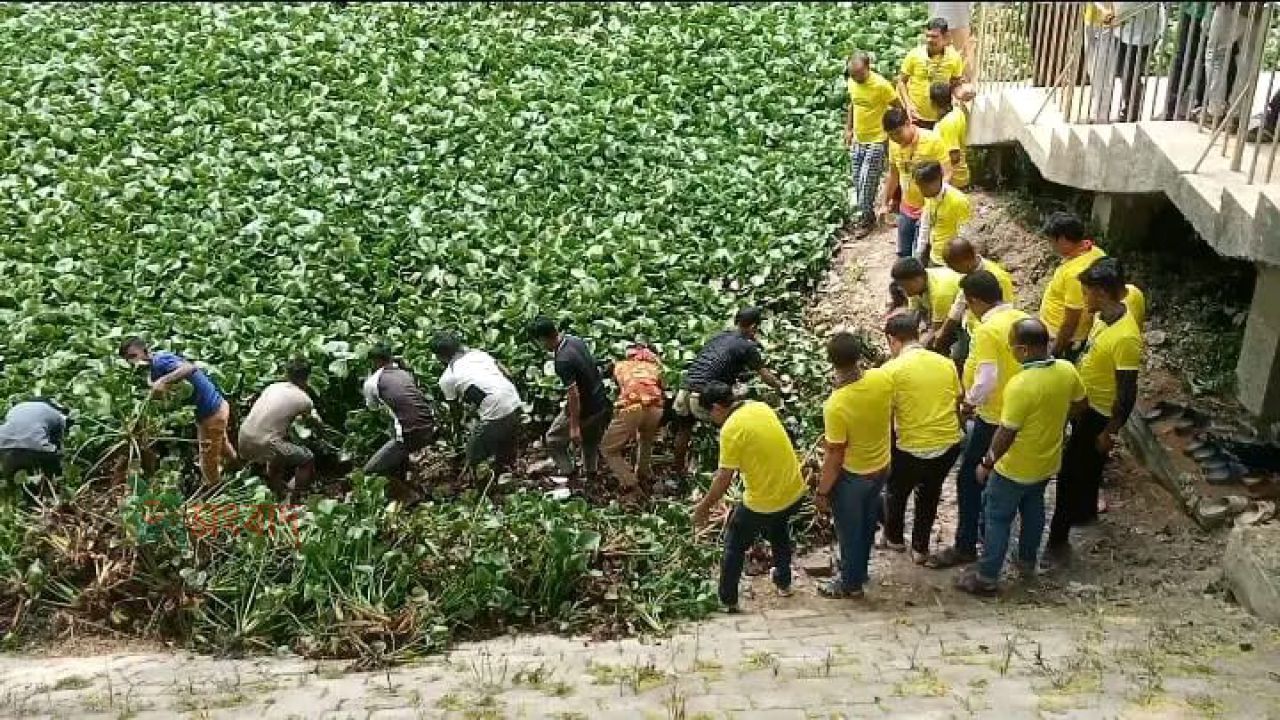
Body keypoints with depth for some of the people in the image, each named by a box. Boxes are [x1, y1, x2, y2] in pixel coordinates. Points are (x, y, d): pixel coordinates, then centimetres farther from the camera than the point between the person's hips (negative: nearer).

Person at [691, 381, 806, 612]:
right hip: (795, 492, 7)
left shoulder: (731, 429, -20)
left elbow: (724, 479, -16)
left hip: (763, 503, -7)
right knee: (779, 530, 36)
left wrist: (704, 506, -2)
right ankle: (783, 580, 51)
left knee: (734, 546, 17)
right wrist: (724, 469, 26)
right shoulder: (761, 407, 2)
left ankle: (728, 600, 28)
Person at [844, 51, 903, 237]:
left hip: (876, 141, -6)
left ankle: (865, 220, 10)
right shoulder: (852, 82, -2)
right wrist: (848, 129, 12)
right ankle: (867, 214, 29)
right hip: (857, 140, 6)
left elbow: (898, 108, -11)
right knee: (857, 182, 12)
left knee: (867, 182, -5)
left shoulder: (881, 85, -21)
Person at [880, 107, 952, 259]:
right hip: (906, 209, 6)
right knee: (903, 254, 16)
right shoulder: (894, 144, -2)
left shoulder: (933, 141, -20)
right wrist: (884, 204, 15)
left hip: (928, 210, -6)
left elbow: (946, 174, -20)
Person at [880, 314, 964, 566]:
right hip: (950, 444, 4)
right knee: (930, 494, 28)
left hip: (912, 448, -4)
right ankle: (920, 547, 39)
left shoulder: (892, 369, -11)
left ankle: (894, 538, 46)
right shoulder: (946, 363, 3)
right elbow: (958, 403, 11)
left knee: (897, 492, 26)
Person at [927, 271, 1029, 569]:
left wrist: (969, 400, -11)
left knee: (969, 479, 3)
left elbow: (986, 380, -29)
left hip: (995, 416, -8)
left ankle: (965, 546, 9)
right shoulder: (1023, 319, 1)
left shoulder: (987, 331, -24)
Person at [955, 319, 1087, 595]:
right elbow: (1078, 404, 7)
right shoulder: (1068, 370, -12)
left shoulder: (1021, 385, -34)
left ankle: (987, 578, 20)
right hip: (1048, 461, 7)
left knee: (998, 518, 10)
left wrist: (987, 463, -13)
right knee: (1033, 508, 28)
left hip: (1016, 468, -7)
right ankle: (1028, 561, 45)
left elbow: (1006, 433, -26)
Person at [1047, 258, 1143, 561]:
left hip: (1099, 414, -9)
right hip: (1085, 405, 9)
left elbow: (1127, 393, -26)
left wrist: (1108, 432, -19)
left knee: (1070, 472, 0)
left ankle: (1058, 539, 11)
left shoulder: (1125, 337, -32)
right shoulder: (1105, 316, -4)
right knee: (1085, 465, 26)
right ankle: (1086, 512, 48)